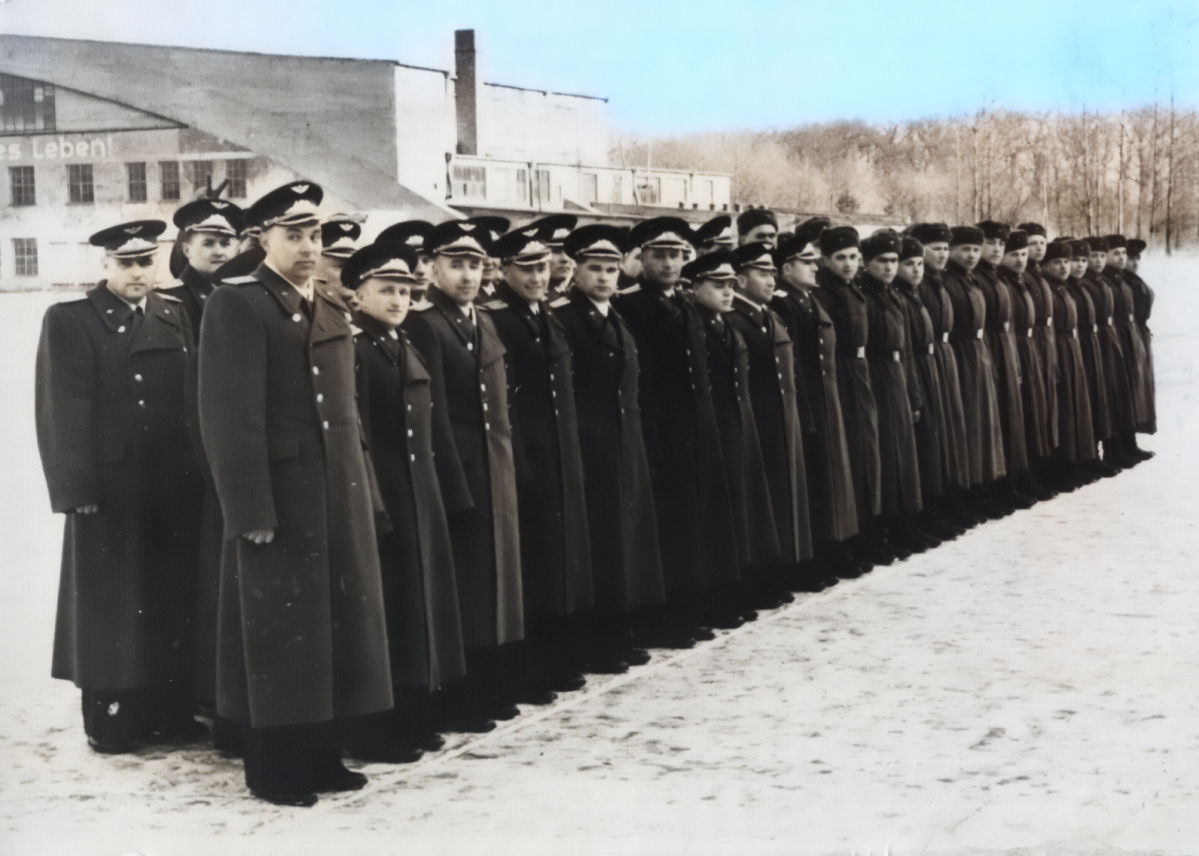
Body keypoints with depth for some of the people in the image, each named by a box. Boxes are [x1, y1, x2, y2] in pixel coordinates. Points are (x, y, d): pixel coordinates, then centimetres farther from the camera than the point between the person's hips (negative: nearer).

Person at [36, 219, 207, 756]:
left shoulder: (176, 318, 13)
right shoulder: (69, 321, 0)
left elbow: (194, 398, 8)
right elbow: (64, 411, -7)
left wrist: (198, 472, 1)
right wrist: (78, 488, -14)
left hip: (173, 487, 4)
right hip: (109, 487, -4)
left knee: (173, 601, 9)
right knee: (110, 605, 3)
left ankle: (169, 707, 19)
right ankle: (108, 716, 11)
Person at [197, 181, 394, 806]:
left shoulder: (329, 314, 16)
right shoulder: (237, 306, -8)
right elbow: (230, 416, -15)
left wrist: (363, 494, 13)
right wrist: (251, 509, -19)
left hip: (339, 498, 7)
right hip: (279, 501, -7)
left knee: (332, 627, 12)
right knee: (279, 635, 1)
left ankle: (319, 755, 23)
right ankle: (272, 768, 13)